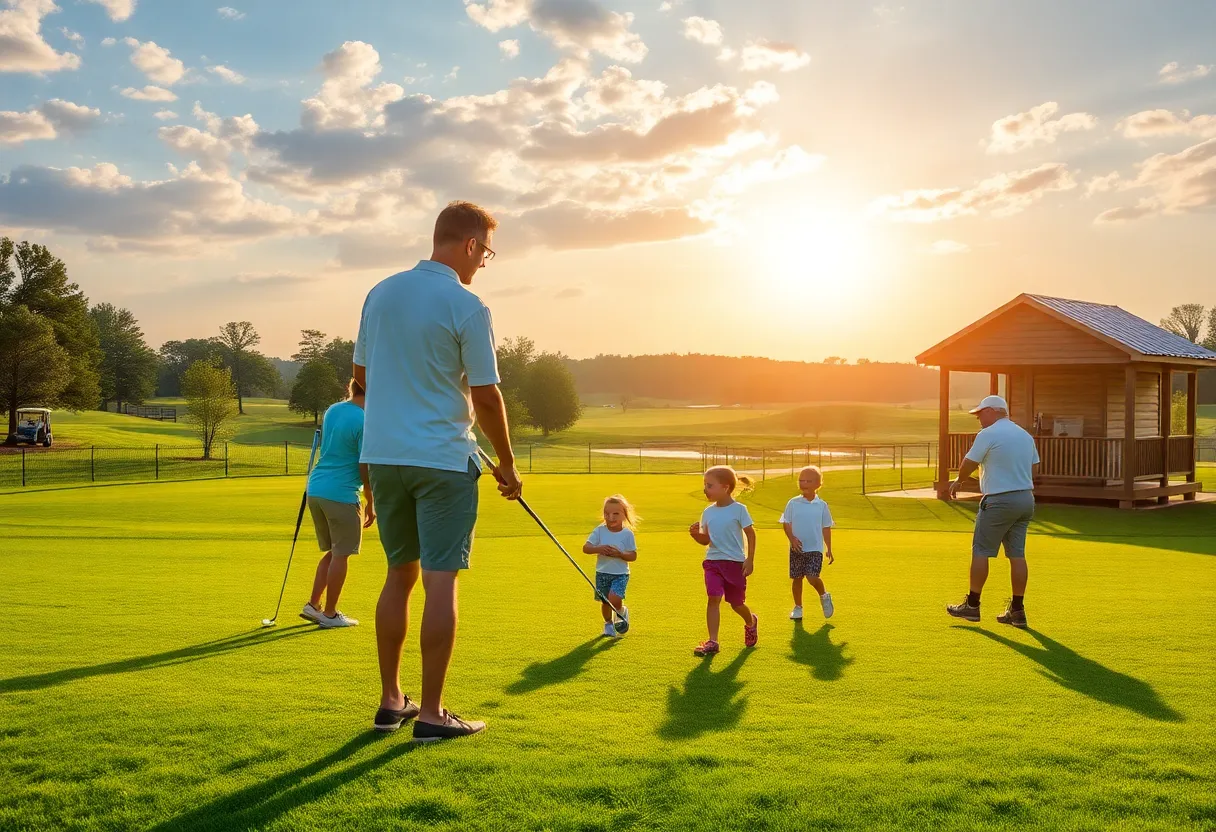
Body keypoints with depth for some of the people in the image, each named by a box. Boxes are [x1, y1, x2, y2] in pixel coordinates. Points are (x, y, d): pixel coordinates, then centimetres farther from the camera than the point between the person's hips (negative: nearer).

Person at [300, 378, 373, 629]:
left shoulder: (332, 410, 10)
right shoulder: (364, 421, -14)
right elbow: (365, 468, -14)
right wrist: (371, 503, -4)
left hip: (315, 488, 8)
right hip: (341, 494, -8)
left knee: (333, 552, 19)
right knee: (340, 555, 4)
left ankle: (312, 605, 19)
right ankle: (330, 614, 10)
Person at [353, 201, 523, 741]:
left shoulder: (380, 293, 7)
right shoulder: (467, 307, -12)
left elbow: (362, 374, 14)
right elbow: (485, 396, -11)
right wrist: (507, 463, 1)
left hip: (382, 454, 7)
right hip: (443, 458, -6)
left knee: (399, 576, 15)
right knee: (441, 583, -1)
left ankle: (390, 701, 20)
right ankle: (431, 713, 2)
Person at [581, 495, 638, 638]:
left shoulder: (627, 534, -7)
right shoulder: (599, 530, -4)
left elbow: (633, 556, -6)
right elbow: (585, 548, -8)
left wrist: (619, 554, -23)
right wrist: (599, 549, -26)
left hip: (620, 574, -2)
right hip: (602, 573, 3)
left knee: (614, 600, -21)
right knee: (605, 602, 11)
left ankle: (622, 612, 14)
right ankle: (608, 624, 40)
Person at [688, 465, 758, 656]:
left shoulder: (739, 509, -9)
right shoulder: (708, 512, 4)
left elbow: (750, 534, -4)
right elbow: (706, 540, 9)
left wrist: (750, 559, -8)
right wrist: (696, 534, -13)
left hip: (735, 562, -3)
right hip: (713, 561, 3)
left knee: (737, 603, 9)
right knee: (713, 598, -13)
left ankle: (751, 622, 42)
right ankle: (712, 642, -9)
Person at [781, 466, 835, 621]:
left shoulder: (822, 505, 0)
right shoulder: (793, 503, 0)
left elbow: (826, 528, 5)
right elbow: (786, 523, 1)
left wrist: (829, 549, 6)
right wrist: (792, 538, -15)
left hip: (815, 549, -2)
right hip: (797, 549, 2)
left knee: (812, 577, -15)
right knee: (797, 578, 8)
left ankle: (824, 596, 15)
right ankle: (797, 607, 23)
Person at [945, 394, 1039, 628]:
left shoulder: (988, 434, -10)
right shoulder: (1026, 435, 13)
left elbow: (968, 464, -7)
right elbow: (1032, 468, 16)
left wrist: (958, 481, 13)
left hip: (999, 501, -7)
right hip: (1026, 499, 7)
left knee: (981, 552, 1)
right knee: (1017, 554, 8)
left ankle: (972, 605, 5)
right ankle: (1017, 610, 9)